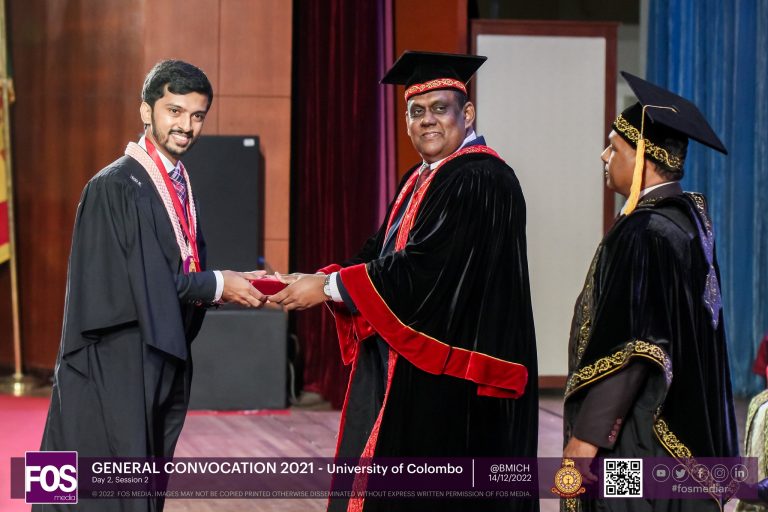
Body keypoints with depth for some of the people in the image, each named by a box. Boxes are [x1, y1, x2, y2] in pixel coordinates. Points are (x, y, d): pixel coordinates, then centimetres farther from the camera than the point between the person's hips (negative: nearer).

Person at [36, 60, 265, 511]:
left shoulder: (181, 187, 13)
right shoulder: (115, 186, -12)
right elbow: (132, 280, -18)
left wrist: (237, 283, -3)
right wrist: (218, 286, -14)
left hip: (163, 366, 8)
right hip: (118, 367, -8)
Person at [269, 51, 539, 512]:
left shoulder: (481, 181, -15)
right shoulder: (422, 180, 16)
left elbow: (421, 270, -22)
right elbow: (382, 256, 13)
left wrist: (327, 287, -16)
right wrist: (315, 281, -5)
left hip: (447, 381, -9)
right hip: (404, 369, 9)